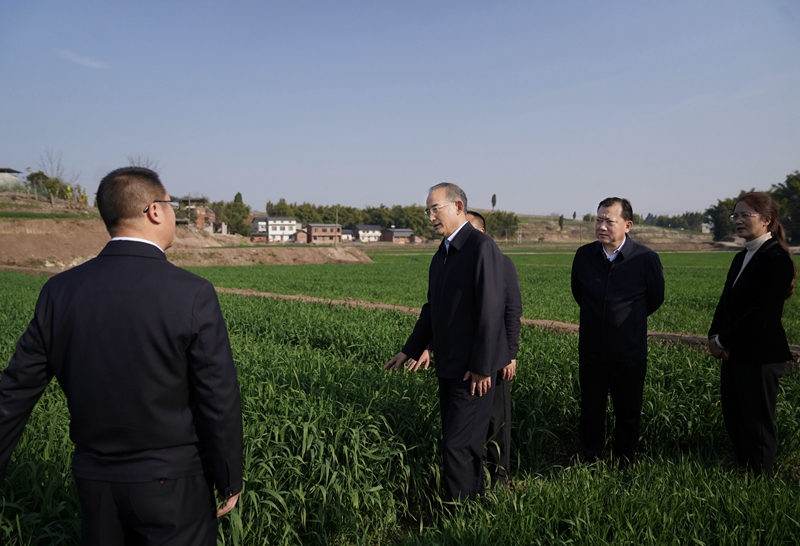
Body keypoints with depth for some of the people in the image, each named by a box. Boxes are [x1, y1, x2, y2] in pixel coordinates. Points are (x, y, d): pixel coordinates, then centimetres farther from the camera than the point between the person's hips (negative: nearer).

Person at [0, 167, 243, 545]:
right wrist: (229, 482, -2)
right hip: (173, 485, -4)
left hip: (95, 484, 5)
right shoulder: (193, 294, -18)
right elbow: (219, 400, -15)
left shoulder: (60, 290, -5)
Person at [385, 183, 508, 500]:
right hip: (448, 365, 9)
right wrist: (410, 351, 15)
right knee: (464, 442, 16)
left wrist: (482, 367, -20)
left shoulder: (482, 247, -15)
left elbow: (491, 310, -20)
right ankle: (474, 498, 30)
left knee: (457, 444, -5)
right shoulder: (442, 253, 14)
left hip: (474, 369, -9)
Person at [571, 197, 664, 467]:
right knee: (590, 411, 12)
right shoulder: (584, 255, -5)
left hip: (629, 352, -2)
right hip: (591, 350, 2)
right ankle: (590, 462, 29)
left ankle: (624, 463, 30)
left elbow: (655, 299, 5)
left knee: (628, 414, 12)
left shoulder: (646, 259, -13)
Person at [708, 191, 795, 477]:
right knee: (734, 420, 16)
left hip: (759, 356, -8)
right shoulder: (741, 258, 13)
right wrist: (714, 336, -3)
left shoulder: (776, 259, -15)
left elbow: (762, 314, -21)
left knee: (757, 424, 5)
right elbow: (726, 302, 12)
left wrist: (722, 340, -14)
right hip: (734, 354, 8)